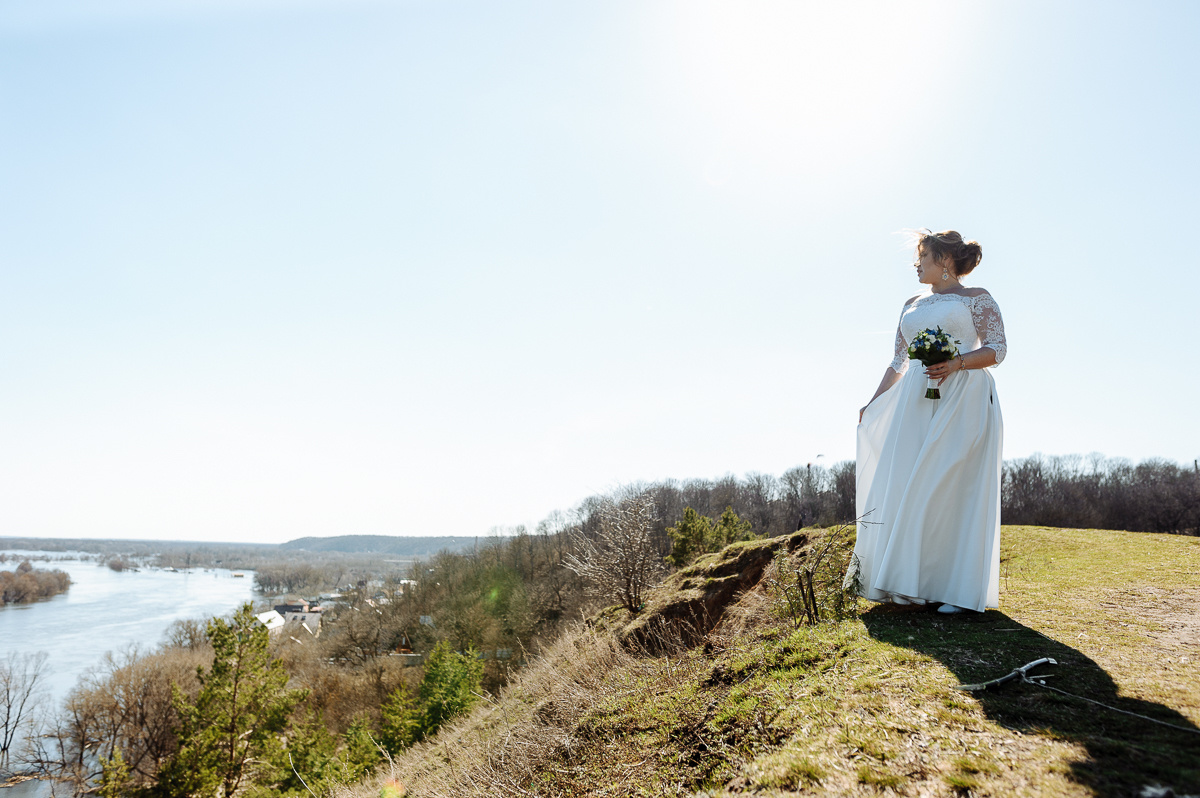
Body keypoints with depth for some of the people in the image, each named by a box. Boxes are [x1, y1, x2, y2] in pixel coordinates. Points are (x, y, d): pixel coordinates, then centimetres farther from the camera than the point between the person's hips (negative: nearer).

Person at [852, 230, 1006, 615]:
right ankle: (912, 583, 3)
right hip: (916, 403, 5)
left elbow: (997, 348, -3)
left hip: (963, 399, -5)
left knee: (953, 486, -10)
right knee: (906, 486, -4)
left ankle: (959, 590, -2)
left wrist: (956, 364, -18)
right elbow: (898, 362, 21)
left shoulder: (976, 298, 7)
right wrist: (873, 403, 15)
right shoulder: (912, 305, 22)